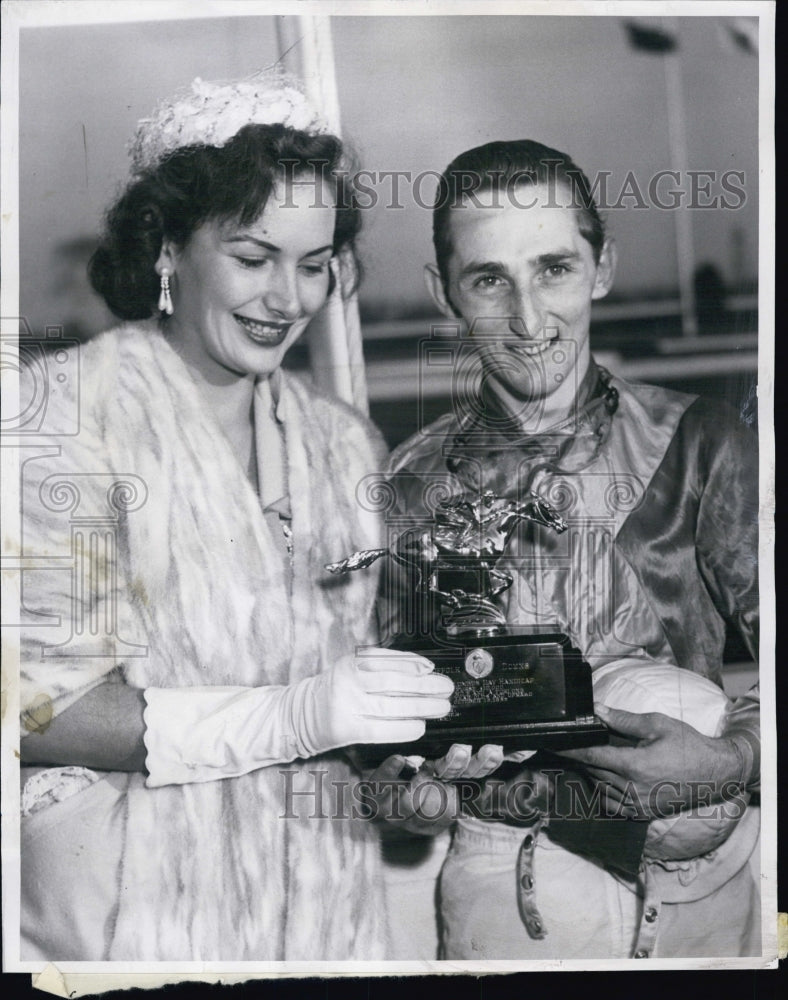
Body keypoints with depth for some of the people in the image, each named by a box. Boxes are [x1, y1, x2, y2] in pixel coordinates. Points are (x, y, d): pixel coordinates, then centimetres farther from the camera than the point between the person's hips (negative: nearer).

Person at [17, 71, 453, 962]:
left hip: (328, 912, 6)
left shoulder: (342, 442, 7)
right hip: (131, 918, -5)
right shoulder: (72, 411, -12)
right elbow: (39, 704, -17)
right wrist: (290, 718, -25)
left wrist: (424, 743, -7)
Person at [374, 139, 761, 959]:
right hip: (511, 884, 0)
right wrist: (423, 774, -17)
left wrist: (733, 755, -22)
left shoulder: (700, 446, -6)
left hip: (709, 883, 1)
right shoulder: (410, 487, -4)